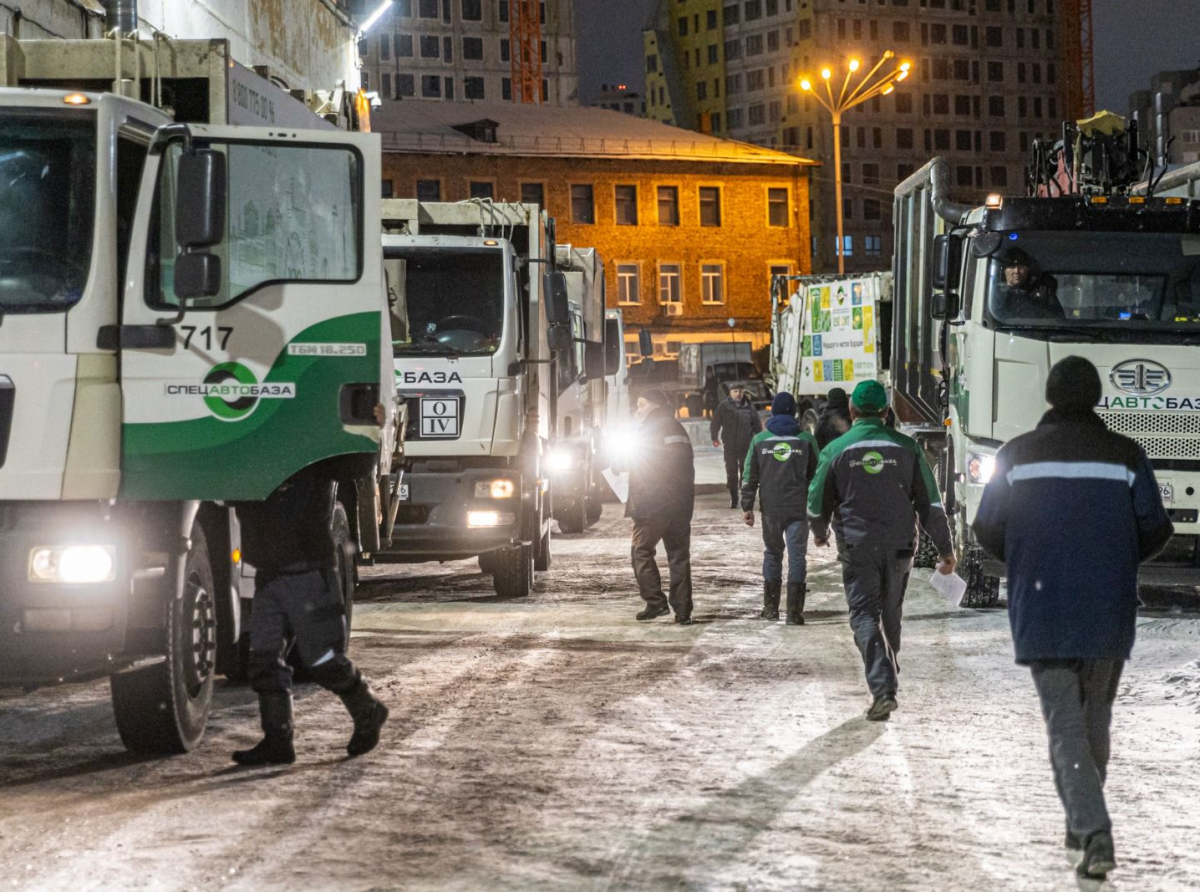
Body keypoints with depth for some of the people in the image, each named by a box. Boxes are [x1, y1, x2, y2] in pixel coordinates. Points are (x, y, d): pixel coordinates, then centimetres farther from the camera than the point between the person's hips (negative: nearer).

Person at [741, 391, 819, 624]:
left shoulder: (759, 439, 2)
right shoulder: (806, 439, 0)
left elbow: (749, 476, 2)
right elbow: (815, 474, 4)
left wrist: (747, 506, 7)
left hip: (770, 508, 1)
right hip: (798, 508, -1)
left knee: (772, 553, 16)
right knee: (797, 556, 0)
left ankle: (770, 607, 19)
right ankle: (794, 611, -6)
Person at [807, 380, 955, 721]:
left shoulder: (836, 450, -1)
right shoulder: (906, 447, 3)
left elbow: (817, 502, 7)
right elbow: (930, 502, 2)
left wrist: (820, 533, 28)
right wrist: (945, 548, 6)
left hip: (858, 547, -2)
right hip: (899, 545, 2)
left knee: (865, 615, -4)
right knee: (891, 614, 17)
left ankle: (883, 690, -20)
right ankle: (887, 681, 29)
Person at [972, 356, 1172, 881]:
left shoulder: (1017, 455, -2)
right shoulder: (1125, 455, -2)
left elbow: (987, 529, -1)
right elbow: (1155, 530, -3)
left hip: (1041, 614, -1)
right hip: (1109, 614, 1)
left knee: (1065, 724, -2)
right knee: (1094, 718, 18)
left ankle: (1094, 833, -17)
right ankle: (1083, 824, 28)